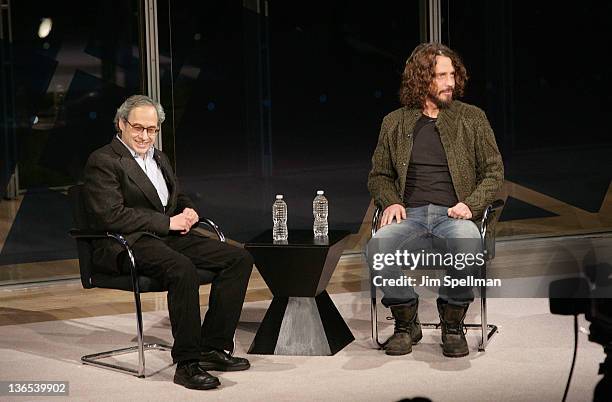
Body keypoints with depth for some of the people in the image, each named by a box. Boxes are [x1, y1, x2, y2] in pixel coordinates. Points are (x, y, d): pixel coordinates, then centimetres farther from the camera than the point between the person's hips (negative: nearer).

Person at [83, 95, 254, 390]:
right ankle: (186, 363, -29)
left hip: (169, 236, 9)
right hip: (126, 245, -9)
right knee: (182, 269, -38)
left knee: (239, 258, -8)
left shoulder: (159, 158, 21)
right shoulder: (103, 161, -6)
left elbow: (179, 198, 30)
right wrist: (168, 222, -16)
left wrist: (189, 211, 3)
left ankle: (213, 347, -7)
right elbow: (111, 216, -17)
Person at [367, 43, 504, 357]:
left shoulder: (472, 118, 11)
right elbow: (379, 175, 22)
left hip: (453, 215, -1)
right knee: (377, 247, -32)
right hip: (410, 215, 2)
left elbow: (494, 172, 11)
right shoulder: (395, 123, 15)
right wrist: (390, 202, 0)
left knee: (468, 243, -38)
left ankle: (453, 325, -15)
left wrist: (471, 205, -7)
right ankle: (406, 324, -9)